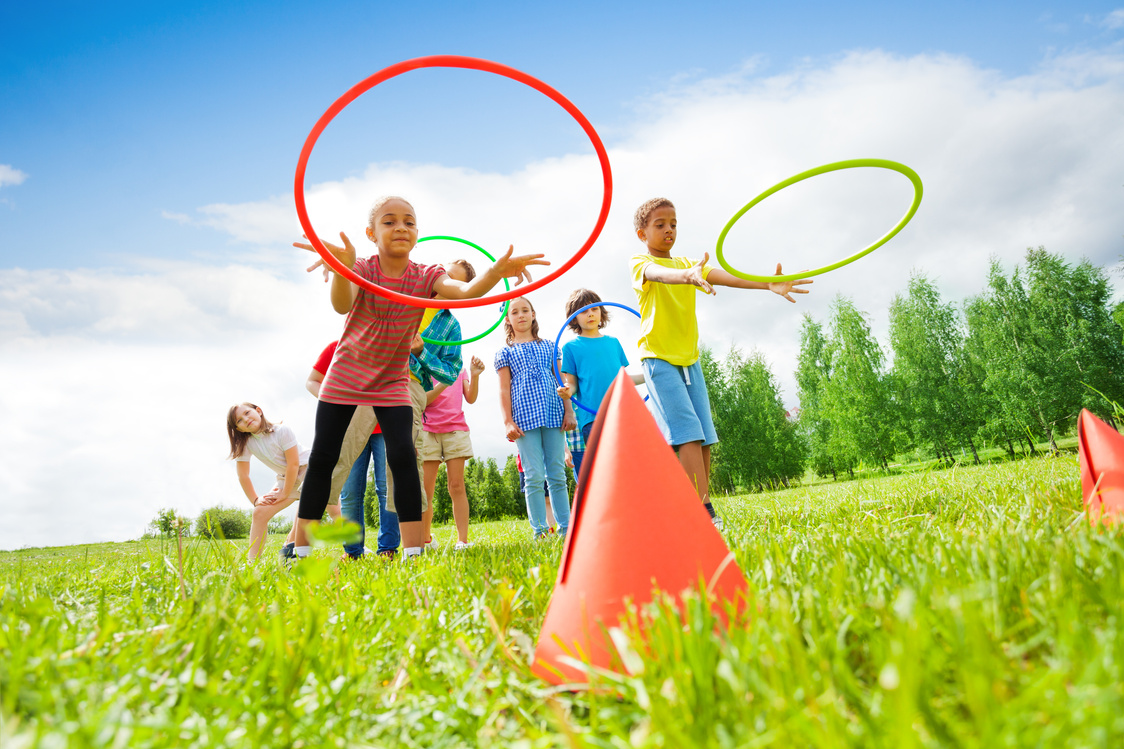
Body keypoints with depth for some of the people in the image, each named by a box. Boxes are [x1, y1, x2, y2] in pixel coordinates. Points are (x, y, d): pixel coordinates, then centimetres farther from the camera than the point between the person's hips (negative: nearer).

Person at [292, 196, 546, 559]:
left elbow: (466, 292, -33)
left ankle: (413, 550, -9)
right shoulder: (360, 269, -15)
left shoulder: (426, 276, -12)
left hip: (392, 383, 0)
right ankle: (300, 548, 14)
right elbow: (342, 305, -38)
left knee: (403, 456, -15)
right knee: (322, 458, 2)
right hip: (344, 376, 0)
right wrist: (342, 268, -62)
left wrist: (495, 272, -56)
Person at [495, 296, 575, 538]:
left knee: (557, 475, 2)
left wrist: (568, 411, 6)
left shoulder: (548, 346, 19)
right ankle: (540, 530, 0)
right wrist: (508, 422, -4)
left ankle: (565, 527, 6)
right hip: (525, 417, -2)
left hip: (553, 414, 2)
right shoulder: (505, 352, 13)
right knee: (534, 477, -4)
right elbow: (504, 390, 6)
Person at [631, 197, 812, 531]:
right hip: (659, 358, -6)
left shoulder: (688, 264, 17)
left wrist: (767, 284, -21)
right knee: (688, 434, -17)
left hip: (689, 359, 6)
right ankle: (705, 512, -20)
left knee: (704, 438, 1)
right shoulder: (640, 262, 0)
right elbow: (659, 274, -26)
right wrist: (688, 276, -50)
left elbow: (724, 276, -2)